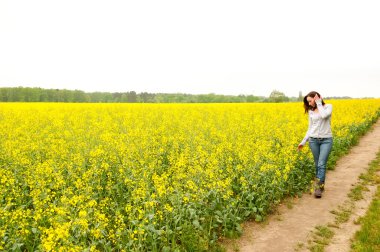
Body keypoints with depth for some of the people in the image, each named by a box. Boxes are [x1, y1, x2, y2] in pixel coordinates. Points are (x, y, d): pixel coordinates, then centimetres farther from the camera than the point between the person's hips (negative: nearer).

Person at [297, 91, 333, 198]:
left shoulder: (328, 106, -2)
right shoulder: (311, 111, 10)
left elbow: (324, 115, -25)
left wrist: (319, 103, -13)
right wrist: (303, 141, 6)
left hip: (326, 140, -4)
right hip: (313, 140, 4)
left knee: (321, 164, -12)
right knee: (317, 164, 8)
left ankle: (318, 188, -9)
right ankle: (321, 185, 20)